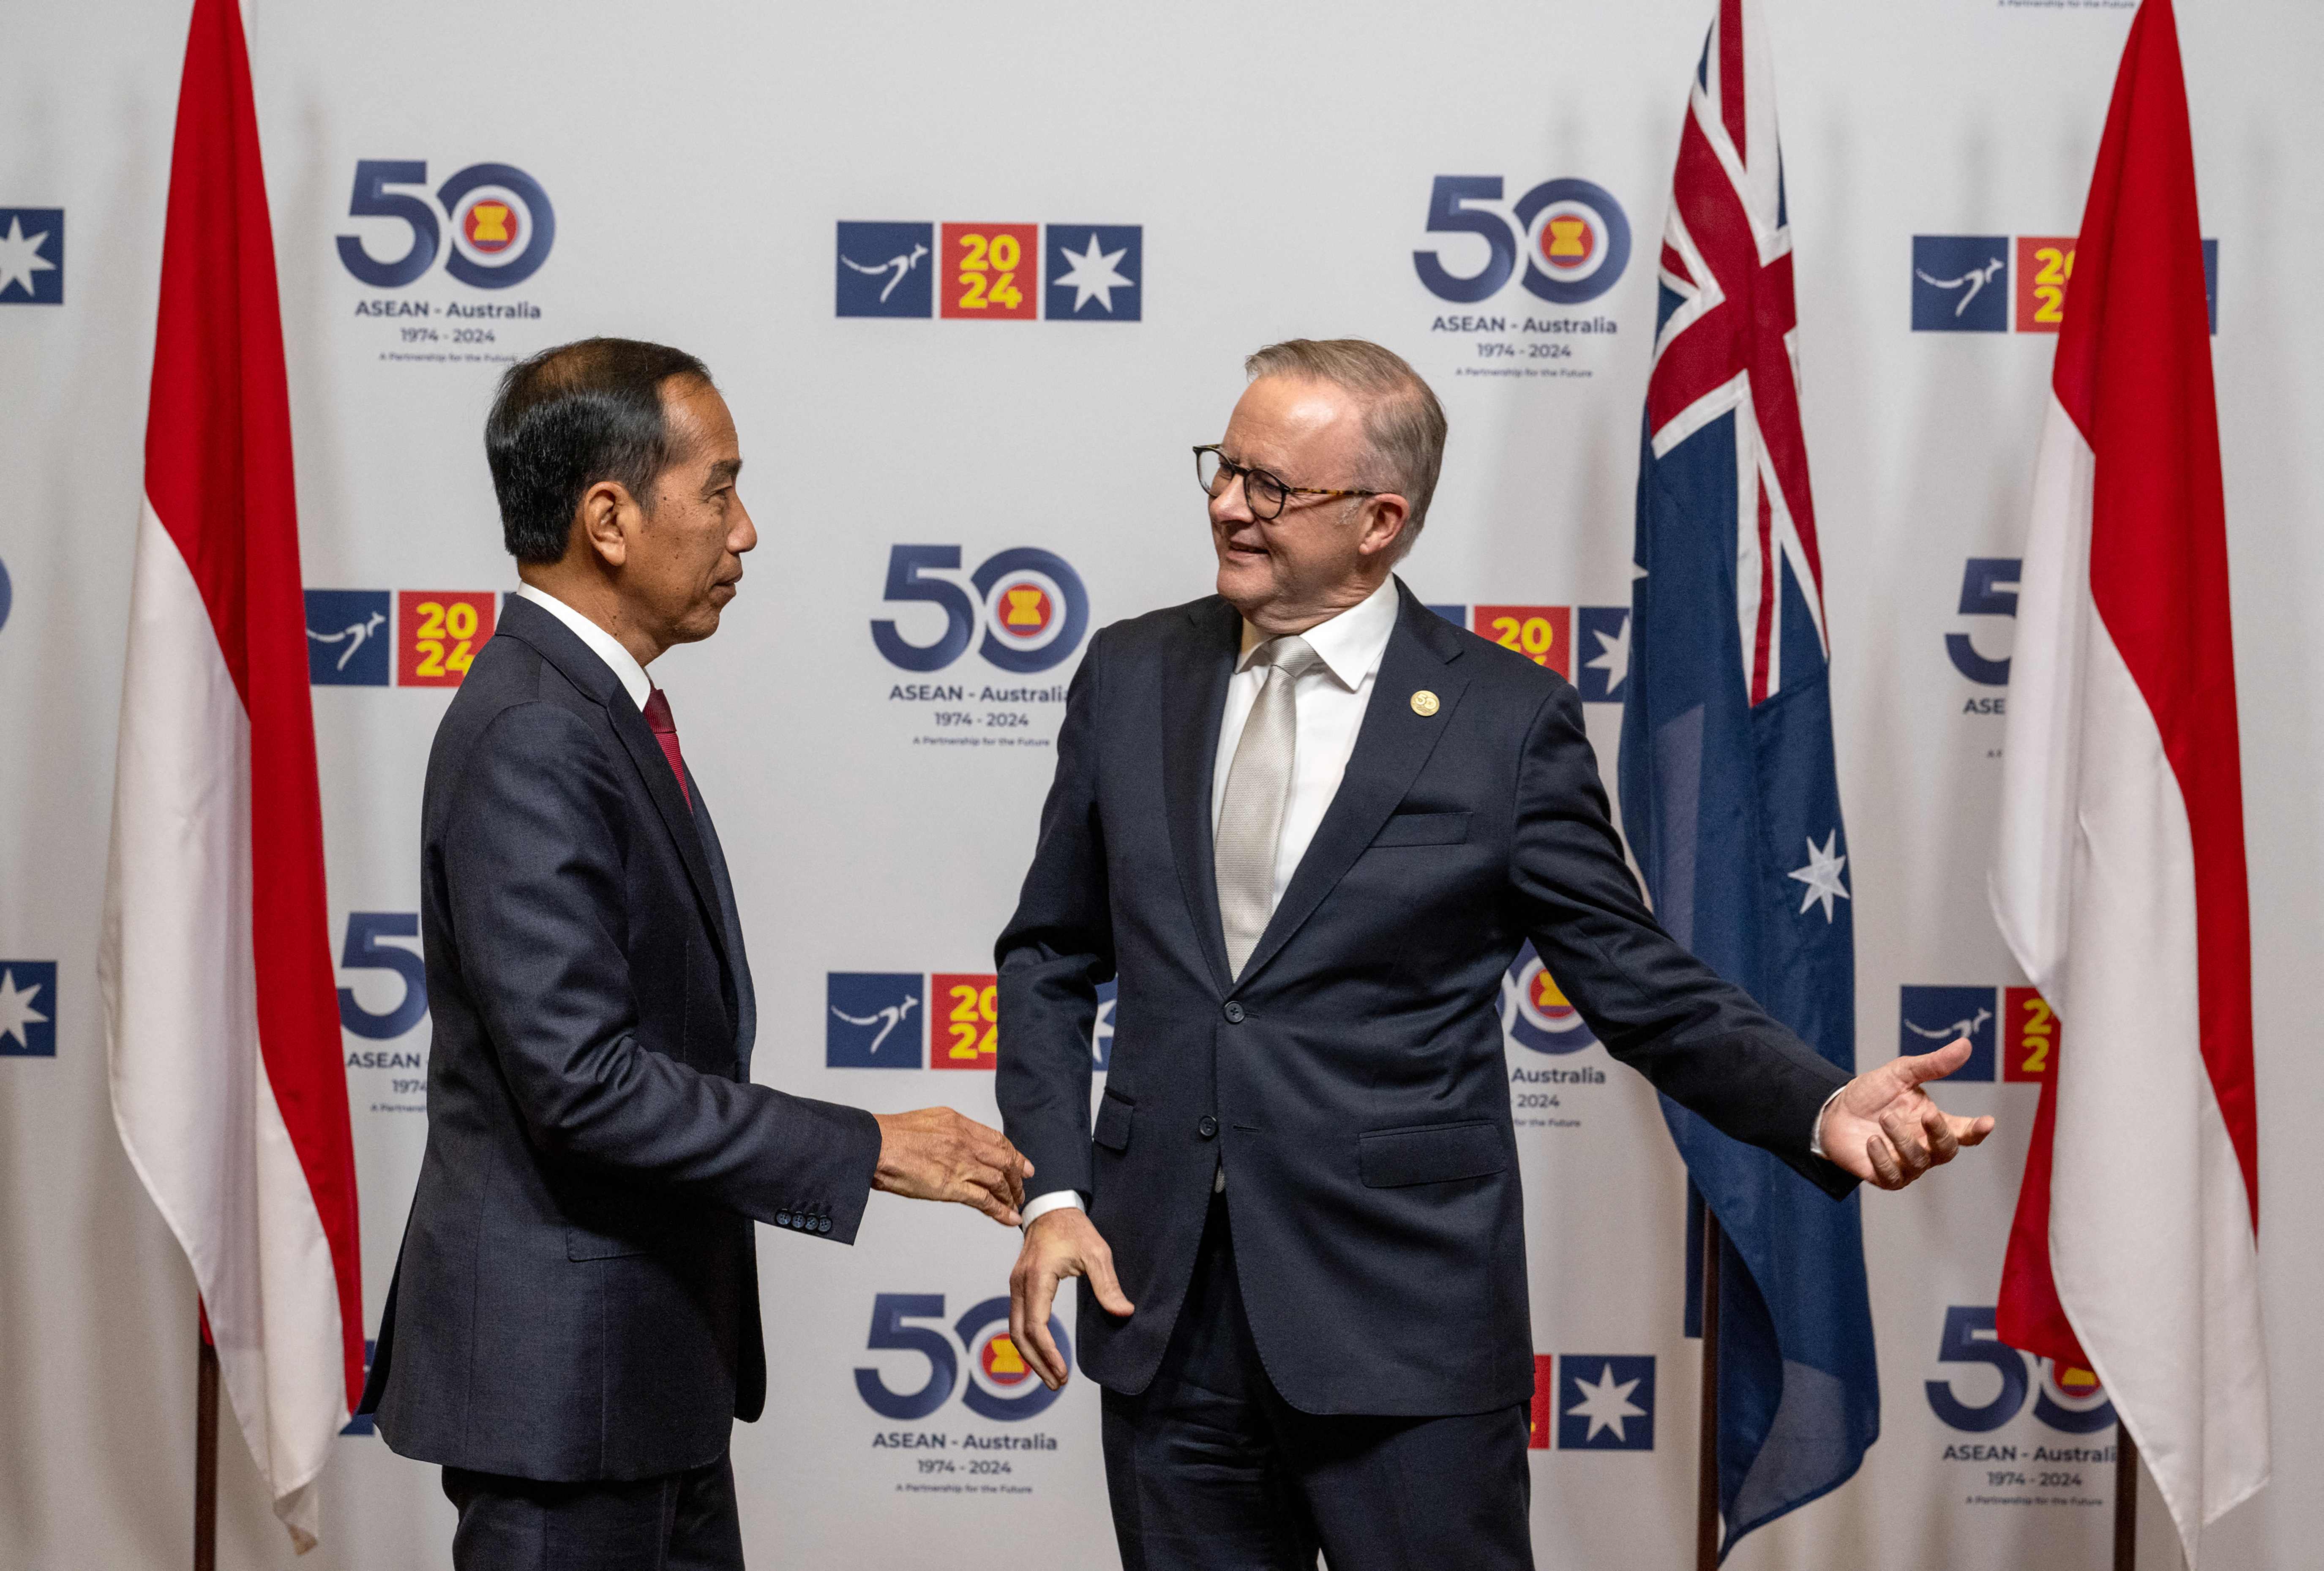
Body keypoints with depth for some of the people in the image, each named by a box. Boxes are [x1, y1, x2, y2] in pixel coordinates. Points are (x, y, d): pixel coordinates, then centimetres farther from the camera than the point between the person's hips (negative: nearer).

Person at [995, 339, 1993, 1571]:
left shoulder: (1507, 719, -4)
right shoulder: (1130, 677, 6)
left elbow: (1638, 984, -1)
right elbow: (1050, 956, 12)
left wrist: (1820, 1108, -17)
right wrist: (1052, 1193, 1)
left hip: (1402, 1324, -3)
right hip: (1161, 1312, 3)